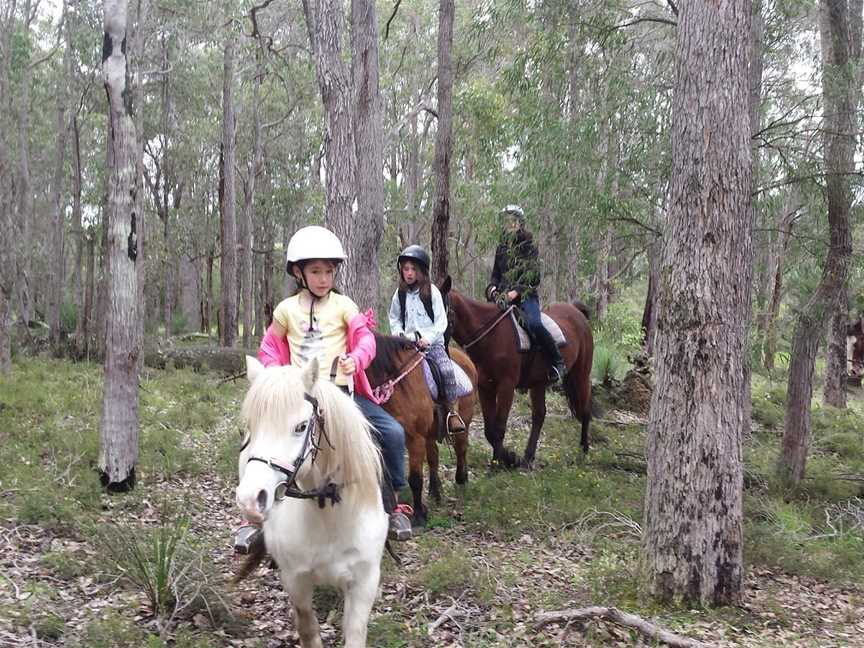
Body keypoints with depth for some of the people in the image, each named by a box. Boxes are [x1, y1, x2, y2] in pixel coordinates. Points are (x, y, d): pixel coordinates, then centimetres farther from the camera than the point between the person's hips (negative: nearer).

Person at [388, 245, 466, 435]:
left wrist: (428, 339, -15)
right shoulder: (400, 294, 8)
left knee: (446, 369, -26)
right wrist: (399, 335, -3)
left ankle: (453, 412, -20)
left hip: (432, 342, -2)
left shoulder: (432, 292, 0)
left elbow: (441, 322, -2)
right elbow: (394, 319, 17)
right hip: (408, 344, 2)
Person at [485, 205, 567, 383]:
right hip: (503, 296, 6)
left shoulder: (528, 245, 2)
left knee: (534, 323, -31)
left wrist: (516, 291, -20)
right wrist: (492, 287, 2)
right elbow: (496, 274, 24)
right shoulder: (501, 247, 18)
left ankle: (557, 362, -19)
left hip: (525, 295, -6)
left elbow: (533, 275, -8)